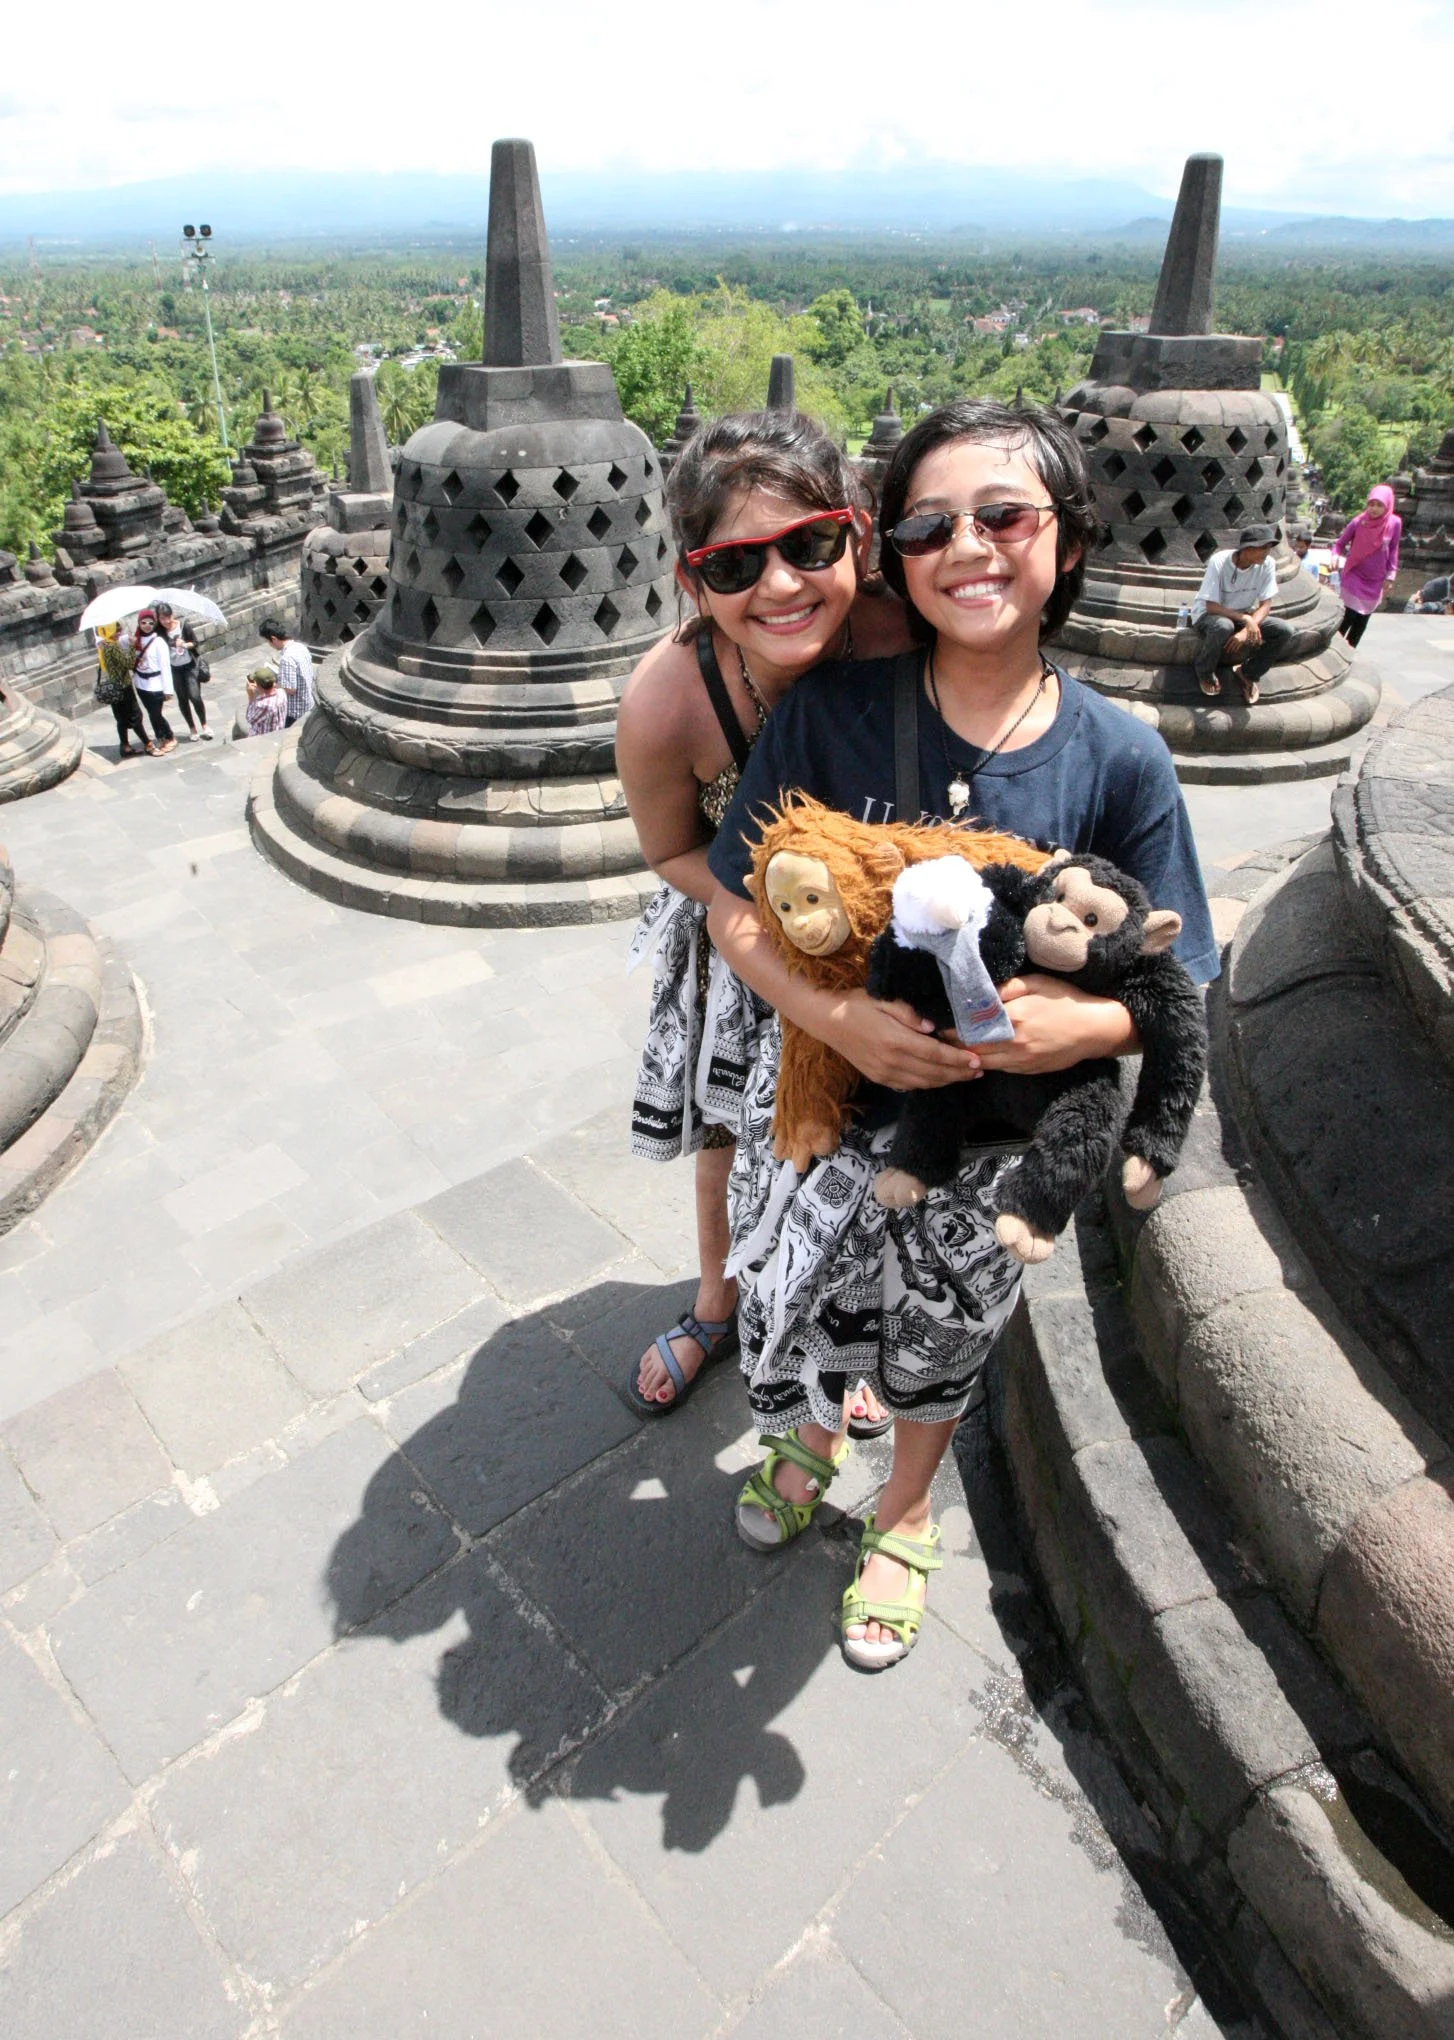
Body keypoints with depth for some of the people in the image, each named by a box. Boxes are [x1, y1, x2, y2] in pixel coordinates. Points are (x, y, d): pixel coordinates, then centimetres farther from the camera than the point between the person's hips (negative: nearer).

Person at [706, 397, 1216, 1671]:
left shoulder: (1119, 757, -14)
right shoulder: (832, 711, -15)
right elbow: (736, 913, -11)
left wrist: (1084, 1024, -29)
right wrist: (837, 1018, -28)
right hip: (820, 1090, 0)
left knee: (942, 1339, 18)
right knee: (789, 1322, 13)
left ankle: (907, 1508, 54)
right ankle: (814, 1439, 53)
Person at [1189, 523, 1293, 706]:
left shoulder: (1267, 563, -13)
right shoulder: (1219, 562, -25)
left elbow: (1265, 605, -10)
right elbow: (1211, 606, -25)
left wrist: (1246, 629, -28)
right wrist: (1245, 619, -35)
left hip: (1243, 616, 5)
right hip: (1209, 615, -4)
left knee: (1285, 631, -17)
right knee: (1223, 626, -40)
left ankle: (1248, 673, 6)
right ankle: (1204, 670, -10)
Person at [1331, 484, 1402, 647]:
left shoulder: (1394, 523, -8)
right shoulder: (1358, 522, -13)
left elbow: (1393, 550, 3)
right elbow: (1340, 543, -2)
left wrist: (1390, 576, 2)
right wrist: (1336, 555, -23)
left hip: (1376, 581, 3)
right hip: (1354, 577, -2)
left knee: (1362, 620, 8)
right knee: (1349, 616, -10)